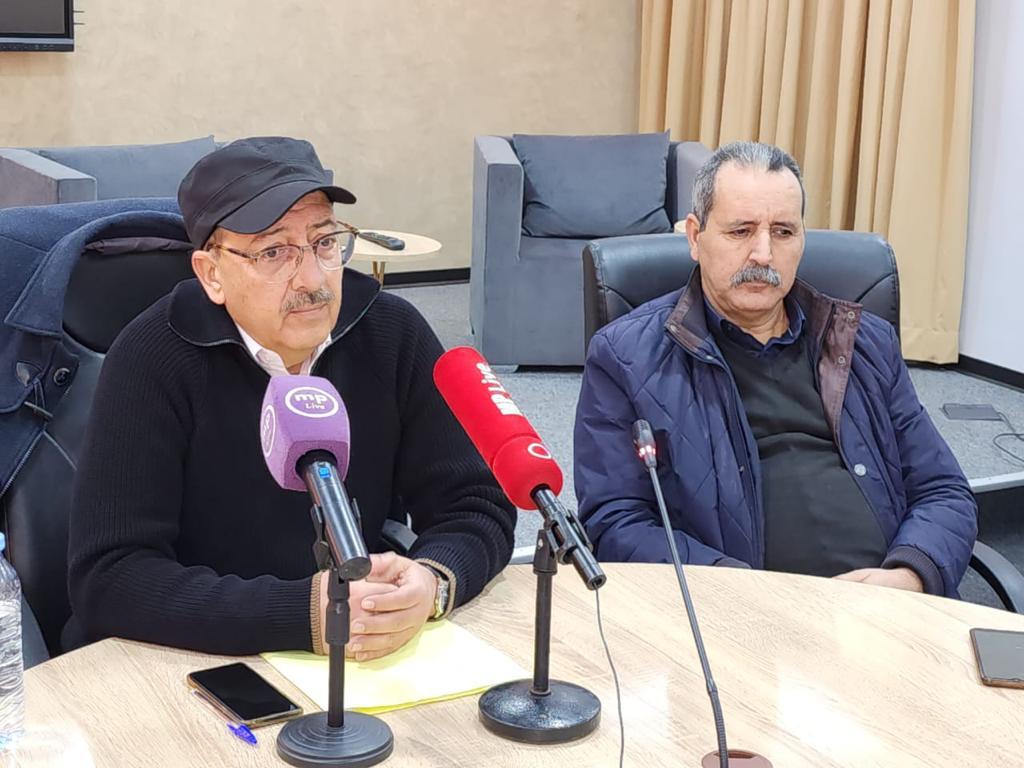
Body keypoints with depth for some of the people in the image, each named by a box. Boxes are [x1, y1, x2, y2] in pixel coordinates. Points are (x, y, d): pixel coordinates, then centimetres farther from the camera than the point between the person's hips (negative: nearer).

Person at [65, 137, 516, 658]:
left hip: (365, 669, 3)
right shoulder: (152, 360, -14)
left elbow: (478, 506, 1)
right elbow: (109, 577, -19)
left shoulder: (392, 334, -4)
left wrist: (430, 583, -21)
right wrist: (306, 614, -28)